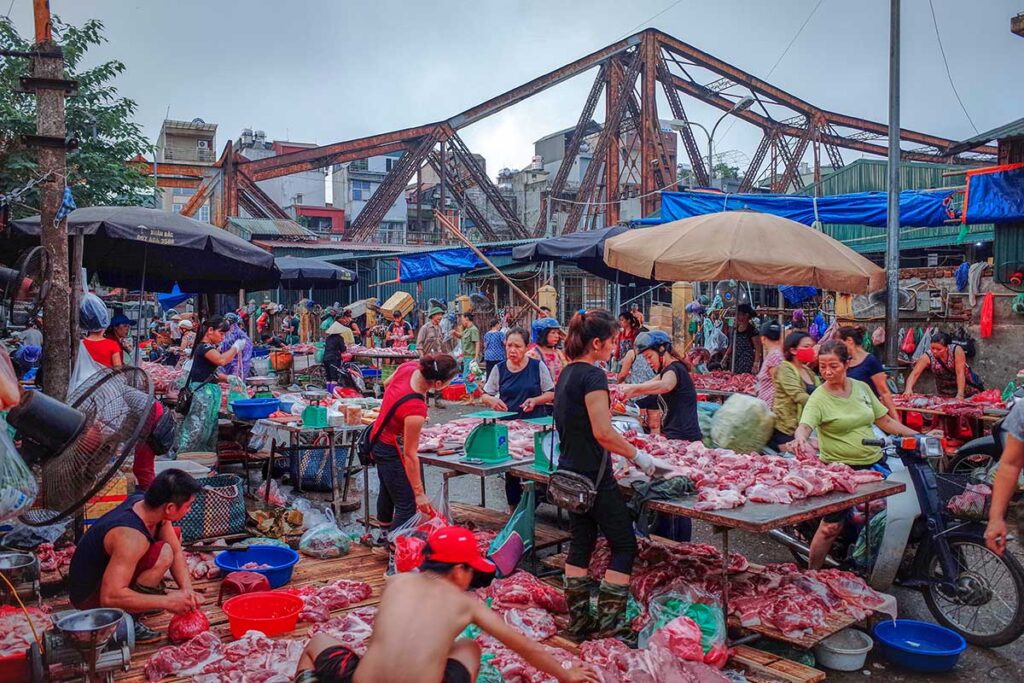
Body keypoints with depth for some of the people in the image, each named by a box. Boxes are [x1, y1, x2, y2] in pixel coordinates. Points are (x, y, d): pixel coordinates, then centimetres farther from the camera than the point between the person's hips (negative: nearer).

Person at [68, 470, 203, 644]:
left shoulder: (142, 501, -9)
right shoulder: (131, 538, -34)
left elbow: (177, 551, -2)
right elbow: (109, 597, -37)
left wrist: (187, 590, -15)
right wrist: (167, 602, -32)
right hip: (91, 598, -9)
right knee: (163, 555, -28)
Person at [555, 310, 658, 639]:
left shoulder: (567, 373, 10)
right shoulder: (593, 376, -18)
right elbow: (603, 433, -22)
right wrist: (638, 455, -11)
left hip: (569, 473, 9)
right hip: (594, 476, -9)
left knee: (580, 543, 15)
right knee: (624, 545, 3)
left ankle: (578, 621, 21)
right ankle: (609, 623, 4)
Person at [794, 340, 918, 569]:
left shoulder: (862, 388, 6)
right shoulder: (819, 397, -9)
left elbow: (885, 421, 12)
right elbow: (804, 425, -25)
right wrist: (801, 439, -47)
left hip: (873, 463, 5)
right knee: (831, 526, -4)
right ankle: (811, 574, 10)